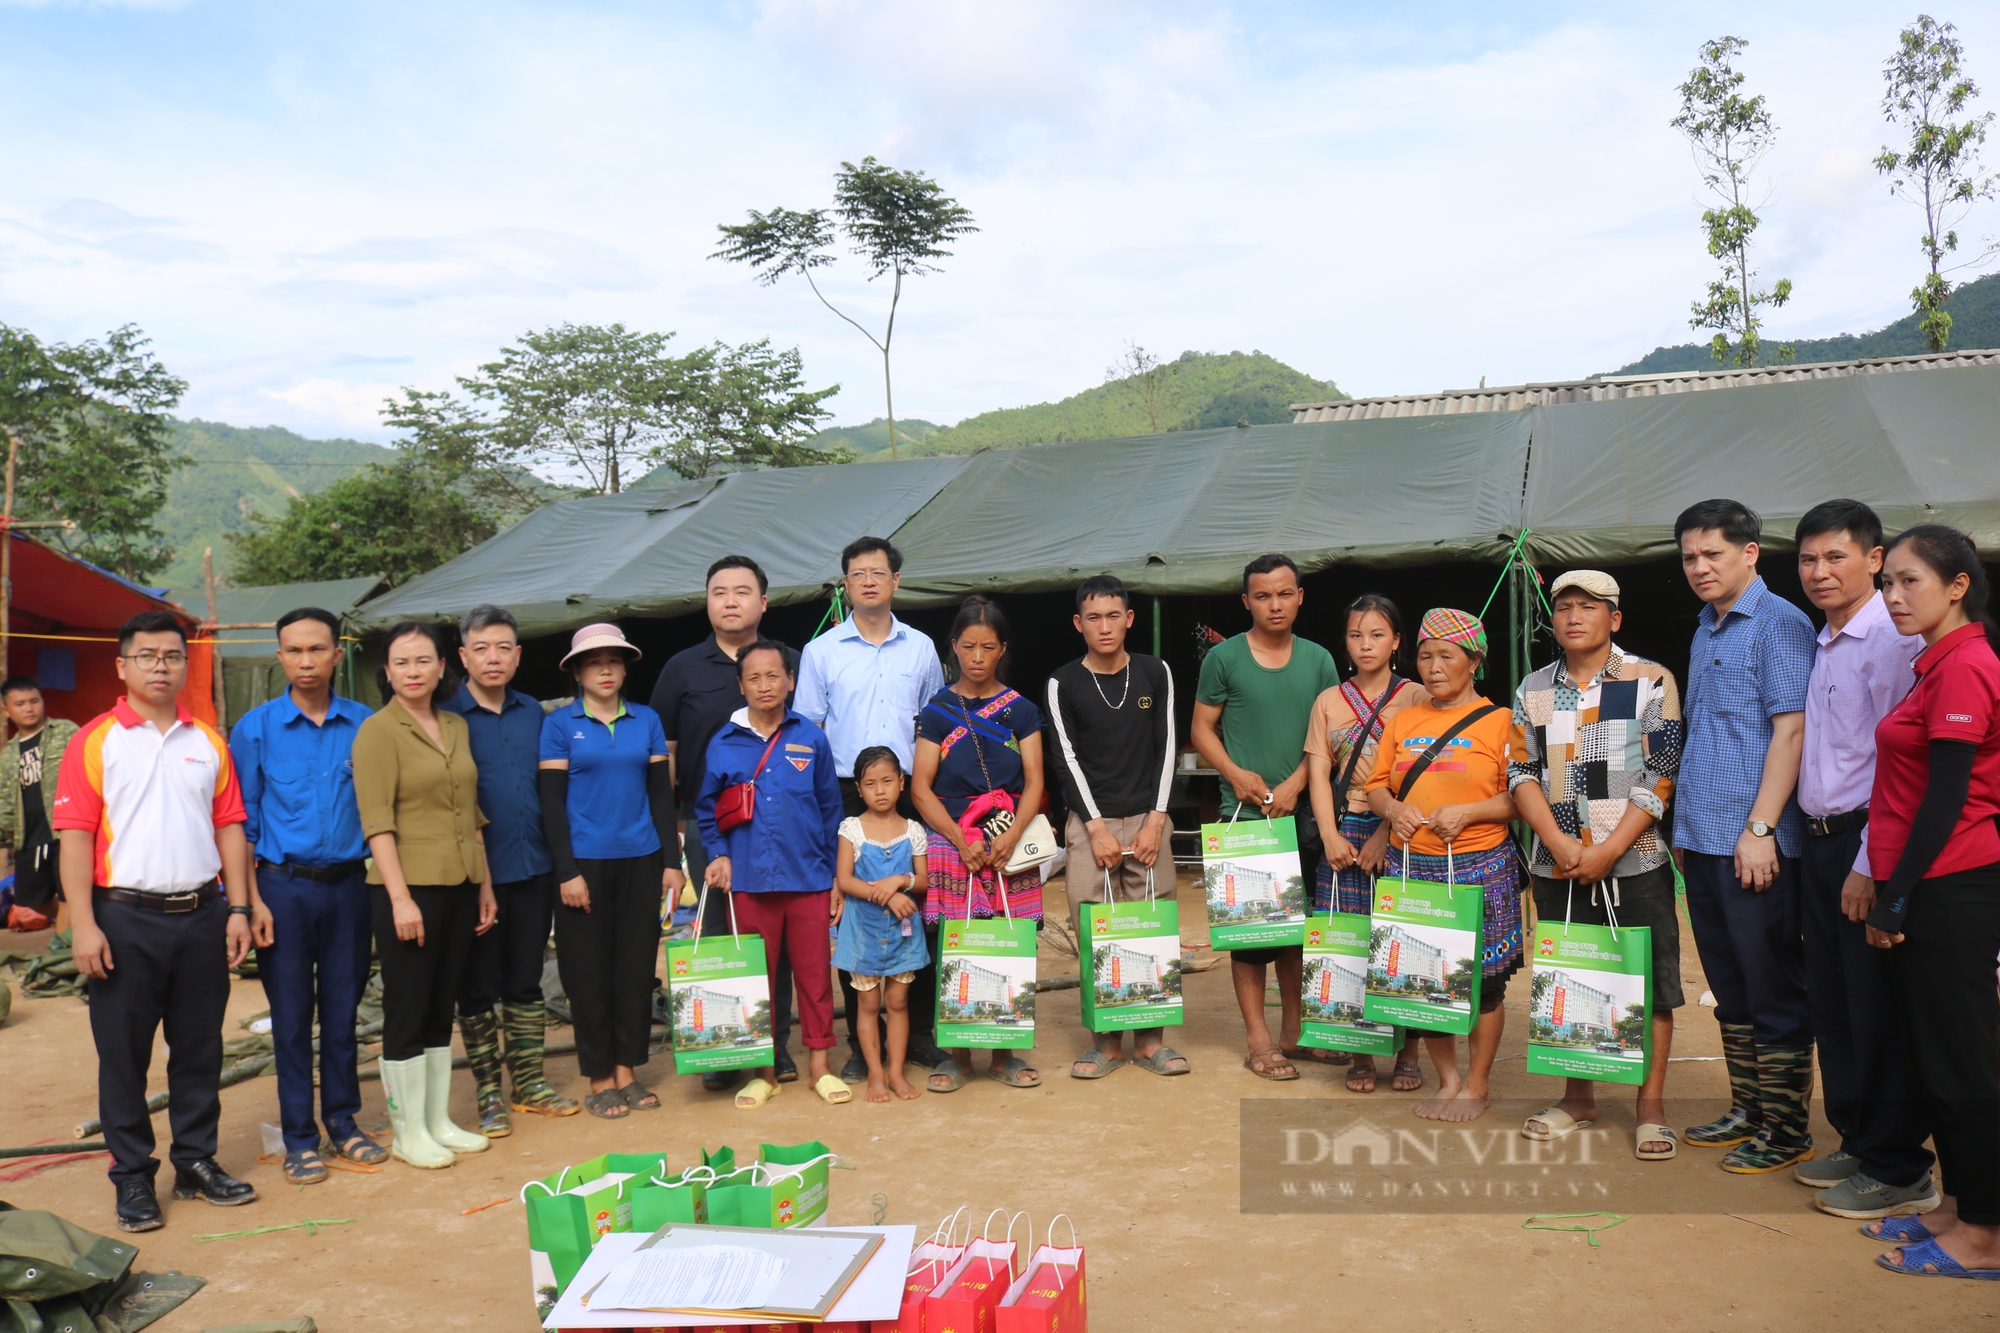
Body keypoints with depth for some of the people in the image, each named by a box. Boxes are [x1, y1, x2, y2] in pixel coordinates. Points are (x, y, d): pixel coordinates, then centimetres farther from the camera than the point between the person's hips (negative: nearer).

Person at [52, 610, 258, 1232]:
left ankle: (196, 1162, 23)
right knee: (123, 1053, 5)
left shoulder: (208, 741, 10)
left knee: (200, 1047, 10)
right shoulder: (95, 739, -1)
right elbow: (75, 834, -6)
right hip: (126, 917, -3)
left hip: (202, 914, 3)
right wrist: (83, 924, -13)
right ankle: (132, 1177, 16)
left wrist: (238, 909, 5)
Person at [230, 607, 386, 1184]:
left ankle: (343, 1122, 24)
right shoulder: (256, 728, -2)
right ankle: (299, 1137, 16)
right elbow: (242, 821, -1)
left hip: (348, 883, 2)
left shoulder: (364, 725, 2)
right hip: (284, 886, -1)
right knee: (292, 1017, 5)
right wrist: (252, 900, -7)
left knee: (343, 1011, 10)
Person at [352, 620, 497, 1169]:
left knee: (442, 1009, 13)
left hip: (459, 886, 6)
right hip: (408, 886, -6)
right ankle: (408, 1131, 13)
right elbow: (377, 822, -13)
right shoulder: (377, 731, -7)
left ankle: (439, 1120, 23)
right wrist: (400, 897, -18)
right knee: (406, 1012, 2)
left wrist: (485, 886, 14)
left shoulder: (457, 728, 12)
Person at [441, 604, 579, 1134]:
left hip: (532, 870, 4)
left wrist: (557, 860, 10)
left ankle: (529, 1084, 24)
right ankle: (489, 1094, 17)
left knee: (526, 983, 13)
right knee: (478, 988, 6)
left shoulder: (533, 713, 8)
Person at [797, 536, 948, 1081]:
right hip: (847, 796, -1)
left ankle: (919, 1032, 15)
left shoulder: (921, 648, 11)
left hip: (911, 792, 1)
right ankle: (861, 1041, 12)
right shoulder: (821, 651, 6)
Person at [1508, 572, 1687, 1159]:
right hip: (1557, 864, 4)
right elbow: (1521, 772, 5)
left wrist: (1607, 850, -14)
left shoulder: (1651, 681, -2)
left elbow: (1662, 772, -8)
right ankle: (1578, 1096, 25)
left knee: (1649, 979, 1)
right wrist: (1559, 843, -9)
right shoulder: (1534, 689, 9)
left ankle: (1651, 1106, 13)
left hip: (1634, 862, -3)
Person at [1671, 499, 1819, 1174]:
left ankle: (1786, 1130, 11)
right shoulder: (1705, 633, 16)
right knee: (1731, 986, 15)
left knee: (1774, 990, 1)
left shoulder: (1779, 624, -9)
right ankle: (1747, 1110, 26)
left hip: (1754, 844, -8)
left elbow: (1790, 730, -15)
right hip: (1703, 840, 8)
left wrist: (1761, 827, -20)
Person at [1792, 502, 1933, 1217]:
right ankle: (1857, 1142, 28)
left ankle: (1897, 1169, 12)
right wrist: (1825, 848, 14)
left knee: (1880, 1010, -1)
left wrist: (1869, 864, -19)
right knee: (1832, 1001, 15)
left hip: (1870, 844, -9)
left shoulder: (1893, 638, -13)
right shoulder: (1823, 644, 15)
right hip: (1821, 840, 9)